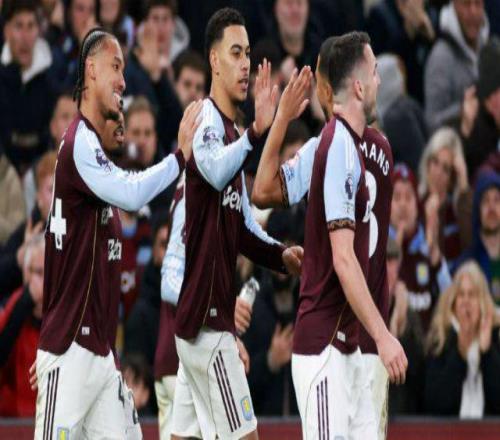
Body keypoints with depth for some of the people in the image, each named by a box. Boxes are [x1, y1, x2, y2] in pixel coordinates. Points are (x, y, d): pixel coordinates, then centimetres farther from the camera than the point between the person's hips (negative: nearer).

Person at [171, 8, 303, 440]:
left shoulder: (230, 129, 17)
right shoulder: (206, 122, -12)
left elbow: (242, 226, 22)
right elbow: (216, 172, -37)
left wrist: (280, 254, 5)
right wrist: (255, 132, -51)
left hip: (196, 319, 9)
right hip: (205, 318, -9)